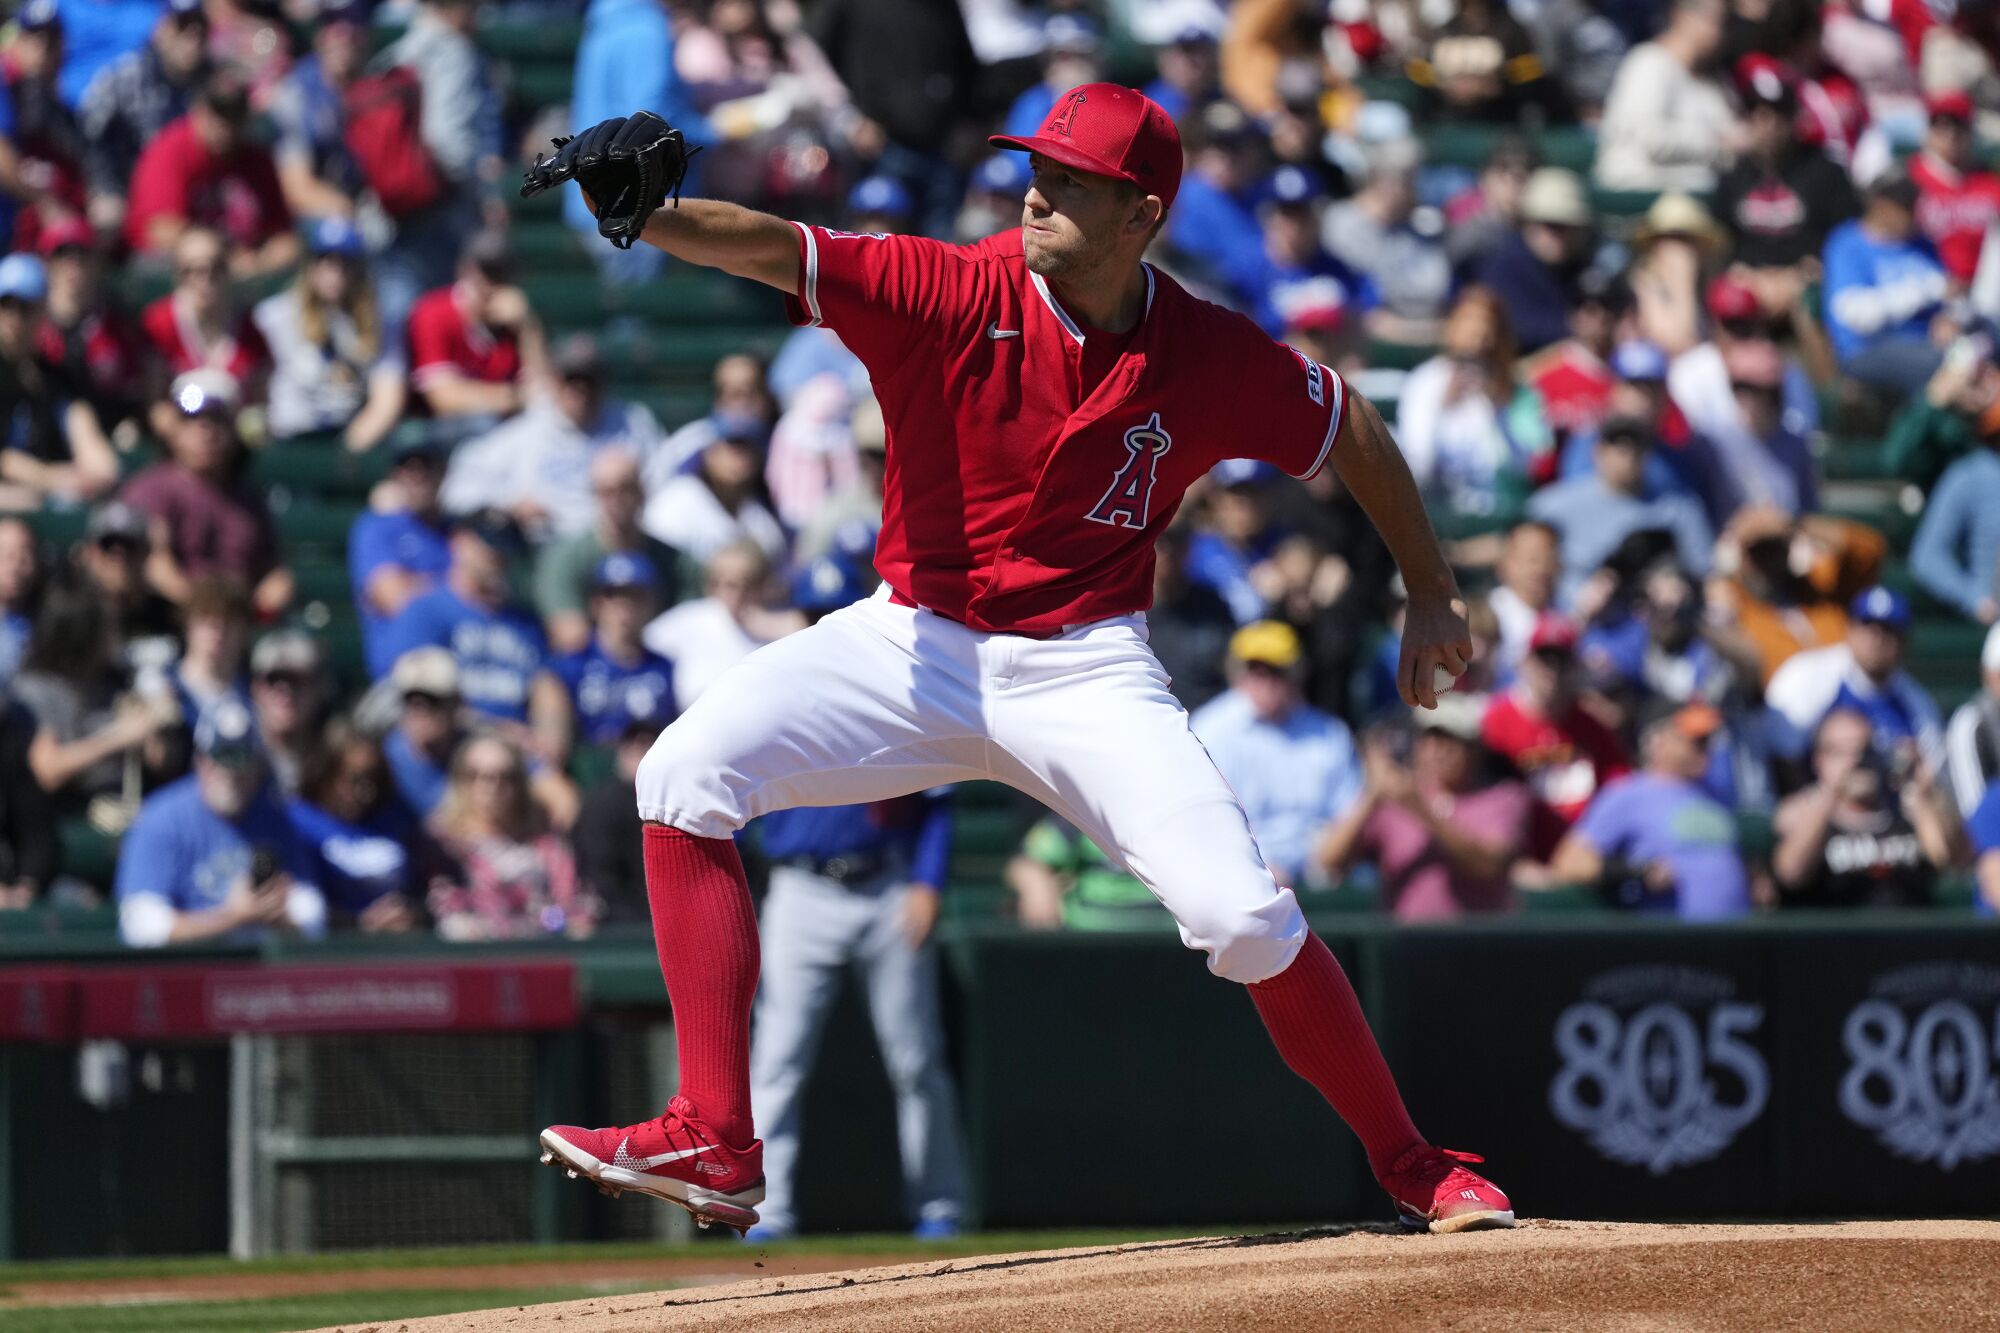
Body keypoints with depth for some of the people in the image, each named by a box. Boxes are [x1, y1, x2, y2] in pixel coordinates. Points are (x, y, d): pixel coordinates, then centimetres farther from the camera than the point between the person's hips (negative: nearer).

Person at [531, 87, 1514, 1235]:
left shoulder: (1217, 360, -9)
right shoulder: (953, 295, -14)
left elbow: (1351, 424, 10)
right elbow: (765, 247, -27)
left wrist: (1432, 592, 16)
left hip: (1086, 671, -1)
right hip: (915, 643, 1)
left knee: (1245, 916, -17)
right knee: (689, 774, -19)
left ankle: (1415, 1167, 7)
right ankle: (715, 1144, -16)